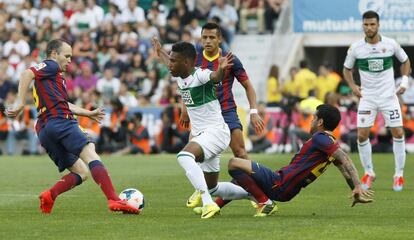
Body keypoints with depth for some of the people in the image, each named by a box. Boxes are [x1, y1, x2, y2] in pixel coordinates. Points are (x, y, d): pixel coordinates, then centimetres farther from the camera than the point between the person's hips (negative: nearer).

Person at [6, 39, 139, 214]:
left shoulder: (54, 76, 33)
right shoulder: (51, 66, 6)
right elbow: (27, 74, -13)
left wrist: (89, 113, 42)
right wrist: (20, 103, -19)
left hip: (44, 132, 10)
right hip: (60, 122, -9)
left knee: (81, 172, 10)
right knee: (91, 157, -20)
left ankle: (50, 195, -11)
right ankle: (114, 200, -37)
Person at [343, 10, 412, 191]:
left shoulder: (390, 44, -6)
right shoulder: (356, 48, -6)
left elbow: (405, 61, 11)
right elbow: (347, 69, 9)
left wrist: (405, 81, -2)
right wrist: (353, 86, -7)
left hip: (389, 95, 0)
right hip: (367, 97, 0)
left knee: (398, 133, -6)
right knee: (362, 135, -6)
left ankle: (399, 175, 7)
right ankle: (369, 173, 12)